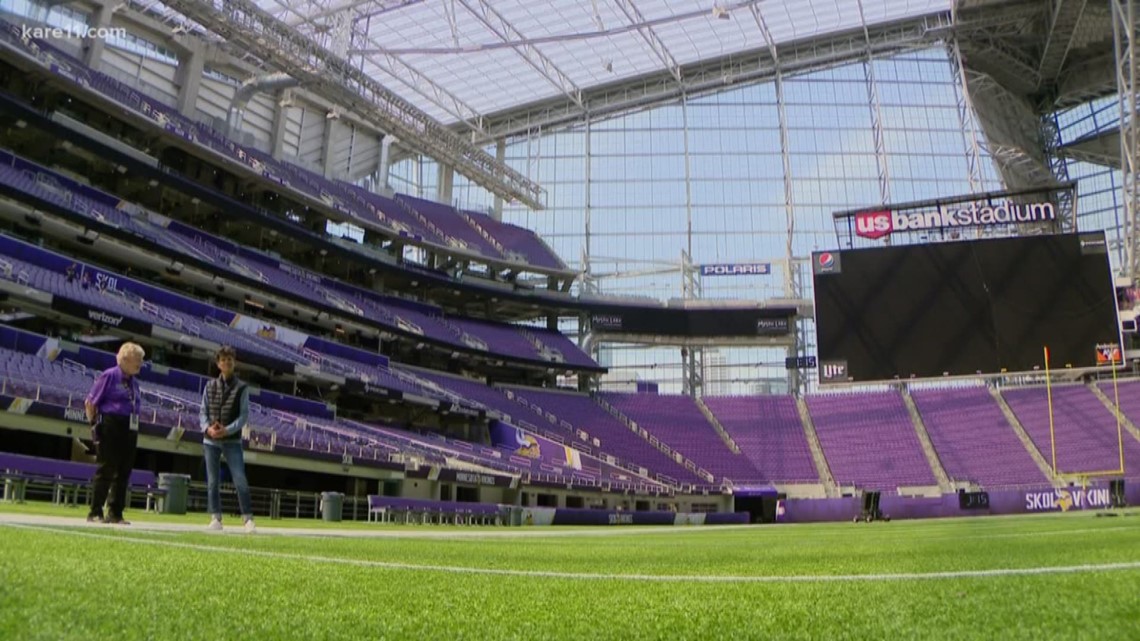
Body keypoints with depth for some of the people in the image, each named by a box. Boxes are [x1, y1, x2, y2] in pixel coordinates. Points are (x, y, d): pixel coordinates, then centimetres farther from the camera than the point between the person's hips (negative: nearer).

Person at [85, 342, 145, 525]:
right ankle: (95, 513, 6)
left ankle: (116, 513, 14)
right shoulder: (109, 376, -6)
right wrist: (94, 424, -6)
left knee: (124, 472, 7)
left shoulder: (134, 381, 15)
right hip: (110, 427, -7)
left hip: (129, 430, 7)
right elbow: (90, 402, -5)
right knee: (106, 470, -3)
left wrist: (134, 427, 12)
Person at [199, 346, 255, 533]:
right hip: (210, 440, 3)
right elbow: (203, 412, 8)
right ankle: (216, 518, 14)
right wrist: (207, 428, -11)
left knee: (240, 480, -8)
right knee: (213, 482, 6)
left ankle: (248, 519, -4)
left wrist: (227, 430, -16)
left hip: (232, 440, -3)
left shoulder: (241, 387, 1)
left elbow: (244, 415, -3)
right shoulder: (210, 386, 9)